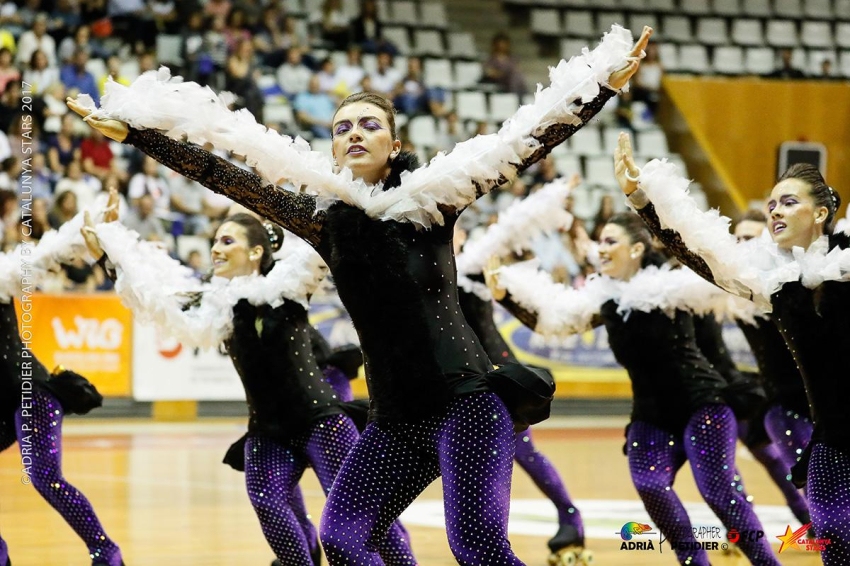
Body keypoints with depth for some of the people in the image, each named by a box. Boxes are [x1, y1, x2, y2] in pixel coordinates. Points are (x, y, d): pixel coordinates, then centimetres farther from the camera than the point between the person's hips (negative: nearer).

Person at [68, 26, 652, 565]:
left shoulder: (433, 196, 1)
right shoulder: (325, 216, 8)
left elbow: (526, 143, -3)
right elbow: (228, 178, 6)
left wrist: (606, 83, -9)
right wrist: (130, 131, 3)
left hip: (467, 401, -5)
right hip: (395, 418, 5)